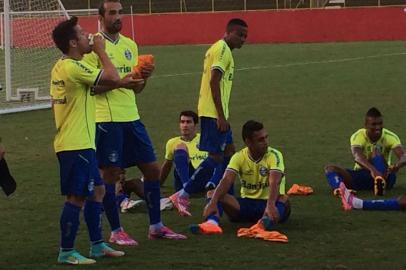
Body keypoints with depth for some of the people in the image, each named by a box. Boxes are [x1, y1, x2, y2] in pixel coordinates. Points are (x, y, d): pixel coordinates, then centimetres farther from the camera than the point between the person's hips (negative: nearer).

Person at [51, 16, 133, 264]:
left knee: (97, 190, 17)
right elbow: (112, 78, -17)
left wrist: (124, 81, 13)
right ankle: (66, 253, 0)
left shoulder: (61, 67, 13)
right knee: (77, 197, -6)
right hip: (76, 145, -10)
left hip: (81, 143, 10)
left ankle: (97, 245, 23)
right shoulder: (73, 68, -18)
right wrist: (100, 51, -5)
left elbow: (91, 90, 22)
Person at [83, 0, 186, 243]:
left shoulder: (130, 45, 14)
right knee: (111, 174, -1)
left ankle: (156, 226, 18)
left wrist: (144, 76, -5)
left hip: (132, 117, 7)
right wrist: (120, 80, -22)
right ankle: (116, 231, 9)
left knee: (152, 169, 8)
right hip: (107, 120, -7)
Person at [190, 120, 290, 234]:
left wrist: (270, 205, -50)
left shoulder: (274, 155, -13)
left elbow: (274, 183, -30)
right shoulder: (239, 157, -5)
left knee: (284, 199, -36)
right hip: (246, 203, 3)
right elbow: (226, 181, -20)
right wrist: (213, 203, -39)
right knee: (212, 193, -17)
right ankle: (212, 222, -48)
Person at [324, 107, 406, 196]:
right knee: (329, 168, -20)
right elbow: (357, 156, -35)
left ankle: (380, 185, -54)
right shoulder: (358, 136, -13)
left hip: (384, 175, -1)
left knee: (376, 150, -27)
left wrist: (397, 165, -53)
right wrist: (372, 169, -56)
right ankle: (339, 188, -55)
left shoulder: (390, 137, -10)